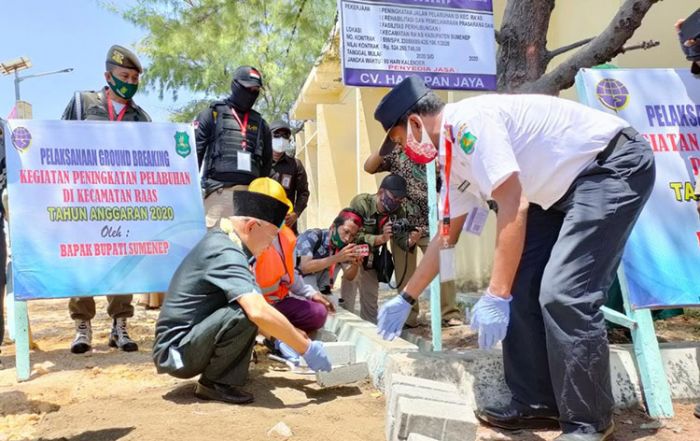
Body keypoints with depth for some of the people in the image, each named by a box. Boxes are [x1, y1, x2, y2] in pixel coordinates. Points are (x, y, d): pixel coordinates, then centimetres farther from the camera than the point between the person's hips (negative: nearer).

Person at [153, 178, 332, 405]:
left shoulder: (221, 240, 8)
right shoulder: (225, 253, -22)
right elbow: (259, 312, -35)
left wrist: (290, 336, 17)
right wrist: (306, 348, -24)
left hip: (185, 343, 9)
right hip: (176, 352, -9)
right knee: (245, 313, -28)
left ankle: (222, 376, 9)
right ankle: (215, 383, -7)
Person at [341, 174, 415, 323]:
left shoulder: (399, 211, -14)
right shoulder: (361, 202, -29)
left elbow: (401, 239, -18)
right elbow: (353, 235, -36)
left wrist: (411, 241, -41)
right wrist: (381, 238, -48)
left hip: (371, 258, 5)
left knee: (371, 297, 14)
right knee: (348, 297, -11)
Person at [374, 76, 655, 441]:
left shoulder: (468, 122, -23)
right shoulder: (452, 156, 7)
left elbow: (513, 207, -29)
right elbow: (446, 237, 14)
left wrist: (495, 296, -28)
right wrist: (406, 299, 19)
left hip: (616, 165, -9)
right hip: (564, 187, 10)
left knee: (563, 293, -18)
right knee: (520, 288, 2)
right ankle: (537, 403, 14)